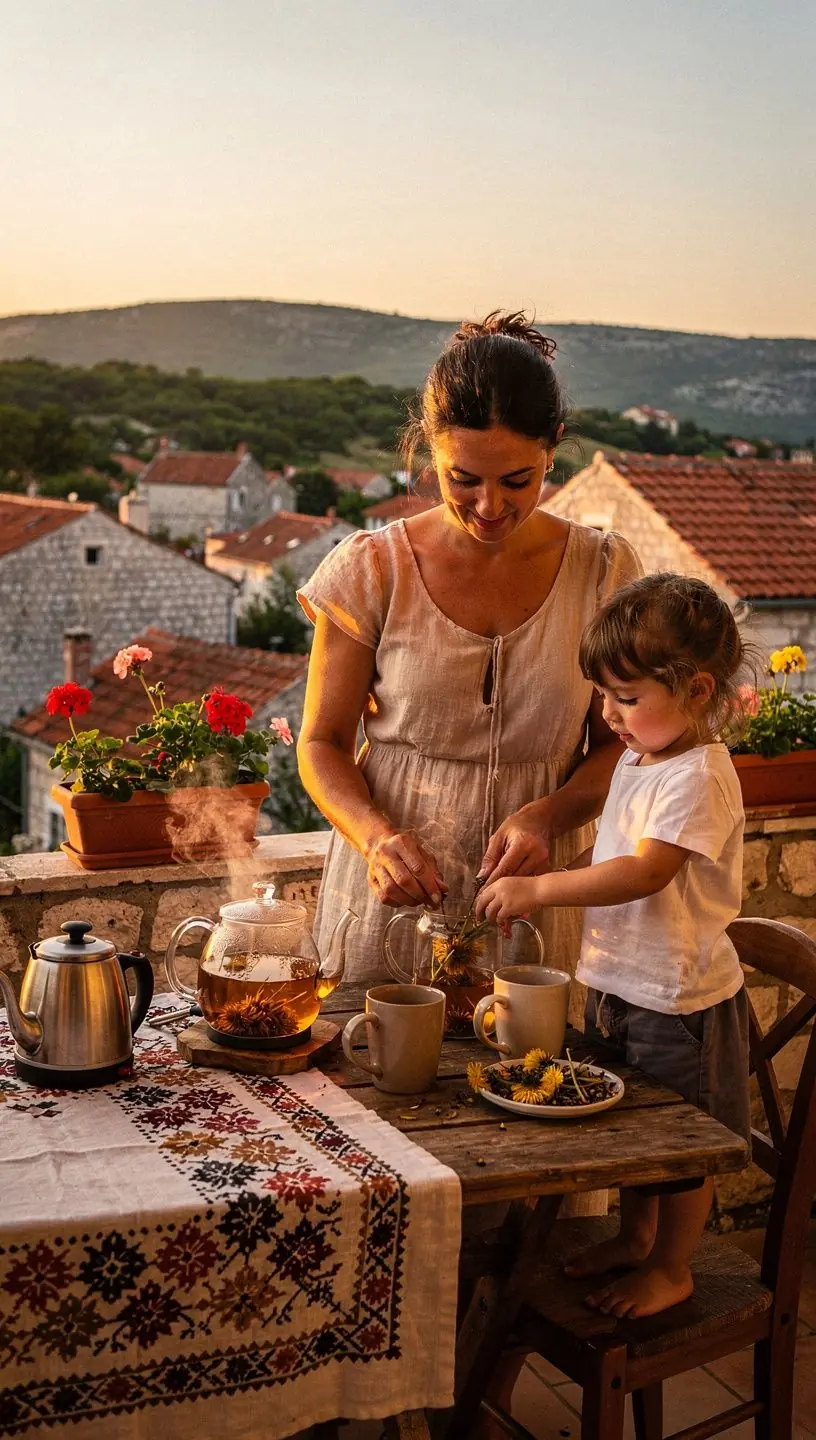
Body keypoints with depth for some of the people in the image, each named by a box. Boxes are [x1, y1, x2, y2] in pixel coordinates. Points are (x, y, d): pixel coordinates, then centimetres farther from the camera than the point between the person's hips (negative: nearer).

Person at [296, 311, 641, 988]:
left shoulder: (600, 572, -3)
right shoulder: (371, 571, -7)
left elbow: (621, 742, 3)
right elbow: (322, 742, -1)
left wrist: (547, 816, -16)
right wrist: (375, 836, -20)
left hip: (538, 900, 1)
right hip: (394, 896, -1)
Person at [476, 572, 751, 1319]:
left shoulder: (698, 777, -24)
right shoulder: (638, 760, 6)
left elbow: (644, 872, -32)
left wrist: (539, 890, -31)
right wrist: (537, 879, 1)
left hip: (678, 997, -9)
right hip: (622, 984, 9)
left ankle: (671, 1267, 29)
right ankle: (634, 1237, 44)